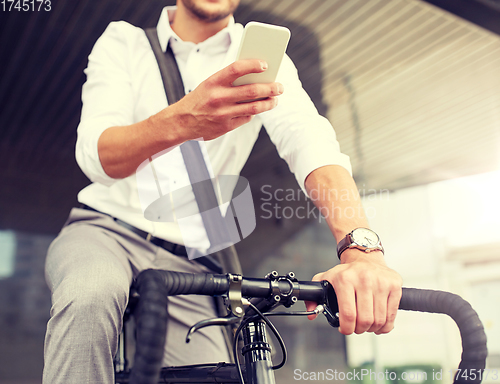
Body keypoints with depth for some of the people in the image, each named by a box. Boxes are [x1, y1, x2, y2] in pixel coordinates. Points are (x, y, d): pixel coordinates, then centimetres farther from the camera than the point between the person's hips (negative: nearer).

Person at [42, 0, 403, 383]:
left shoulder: (261, 59, 3)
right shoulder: (123, 40, 2)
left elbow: (311, 143, -17)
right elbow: (96, 156, -16)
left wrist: (362, 250, -36)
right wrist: (183, 121, -38)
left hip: (187, 264, 2)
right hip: (106, 228, -1)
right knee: (92, 295, -33)